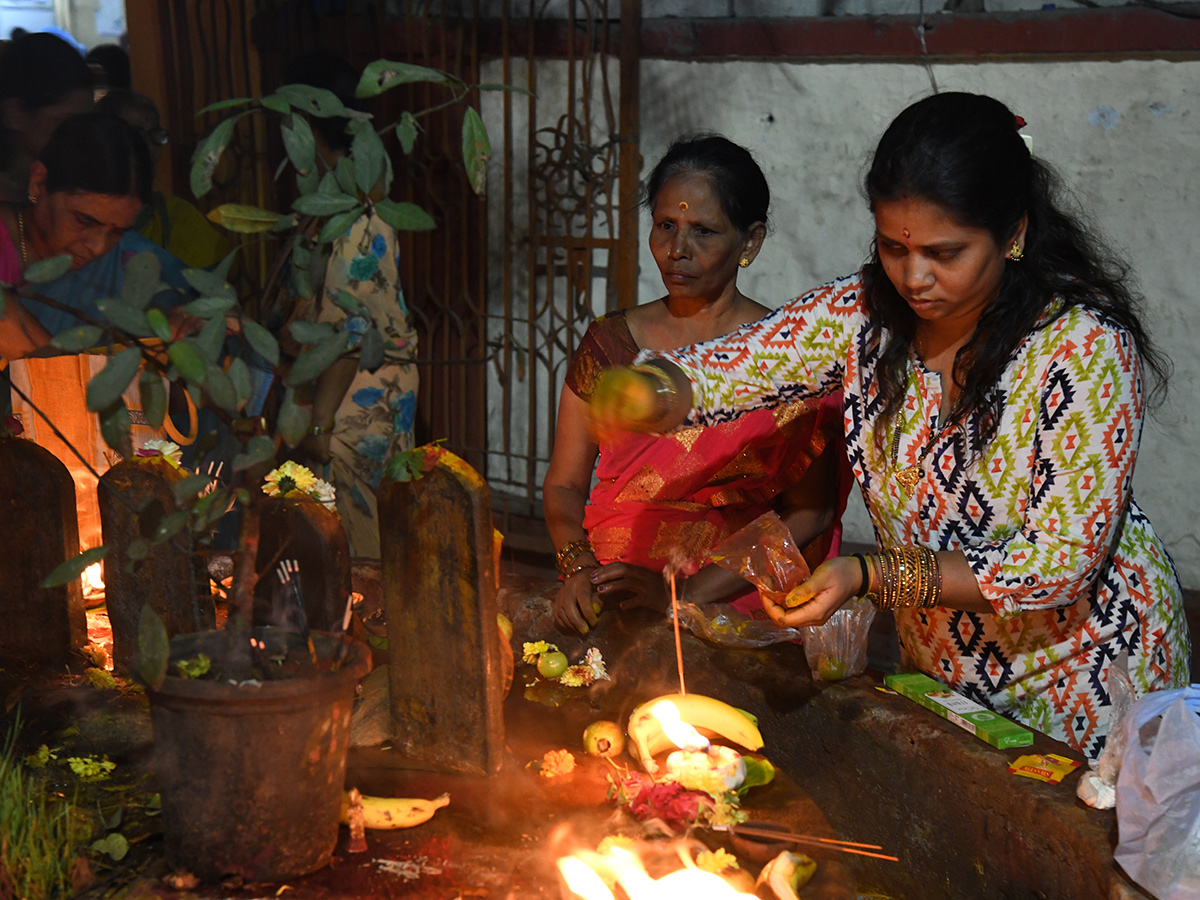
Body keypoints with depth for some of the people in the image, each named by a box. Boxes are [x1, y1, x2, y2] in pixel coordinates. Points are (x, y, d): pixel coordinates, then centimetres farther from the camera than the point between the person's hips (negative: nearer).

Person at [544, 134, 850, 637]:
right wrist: (580, 571, -10)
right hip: (605, 610, 3)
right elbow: (564, 484, 12)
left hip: (731, 609, -3)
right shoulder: (608, 343, 10)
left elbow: (808, 514, -5)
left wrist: (682, 595, -14)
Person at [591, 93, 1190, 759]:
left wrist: (868, 577, -32)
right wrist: (652, 392, -36)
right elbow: (721, 372, -12)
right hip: (940, 670, 5)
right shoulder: (864, 312, -10)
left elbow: (1063, 560, -25)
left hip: (1084, 674, -4)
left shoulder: (1085, 346, -24)